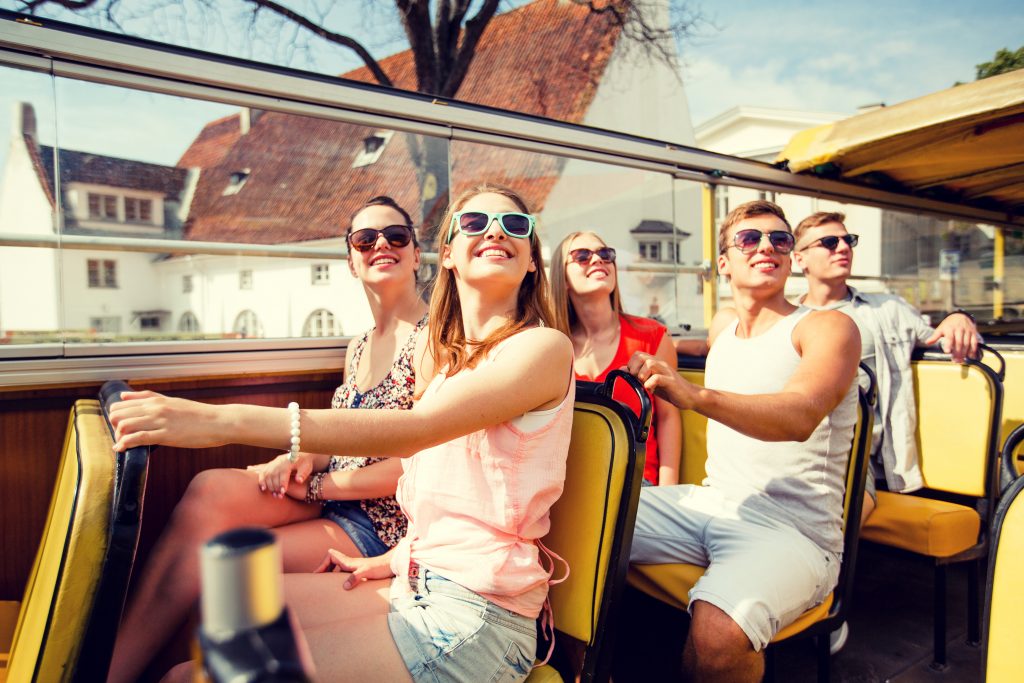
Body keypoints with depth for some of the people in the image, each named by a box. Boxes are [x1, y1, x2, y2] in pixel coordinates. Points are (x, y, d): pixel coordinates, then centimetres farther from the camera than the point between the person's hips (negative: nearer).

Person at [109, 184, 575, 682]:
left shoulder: (544, 346, -12)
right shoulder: (445, 354, 13)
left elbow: (418, 427, -26)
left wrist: (225, 420, -30)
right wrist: (395, 559, 5)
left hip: (478, 618, -7)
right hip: (417, 581, 7)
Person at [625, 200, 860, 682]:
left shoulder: (827, 328, -4)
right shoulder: (723, 325, 15)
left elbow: (800, 416, -25)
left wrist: (697, 396, -41)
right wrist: (655, 351, 25)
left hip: (793, 528, -6)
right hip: (709, 502, 6)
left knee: (717, 634, -36)